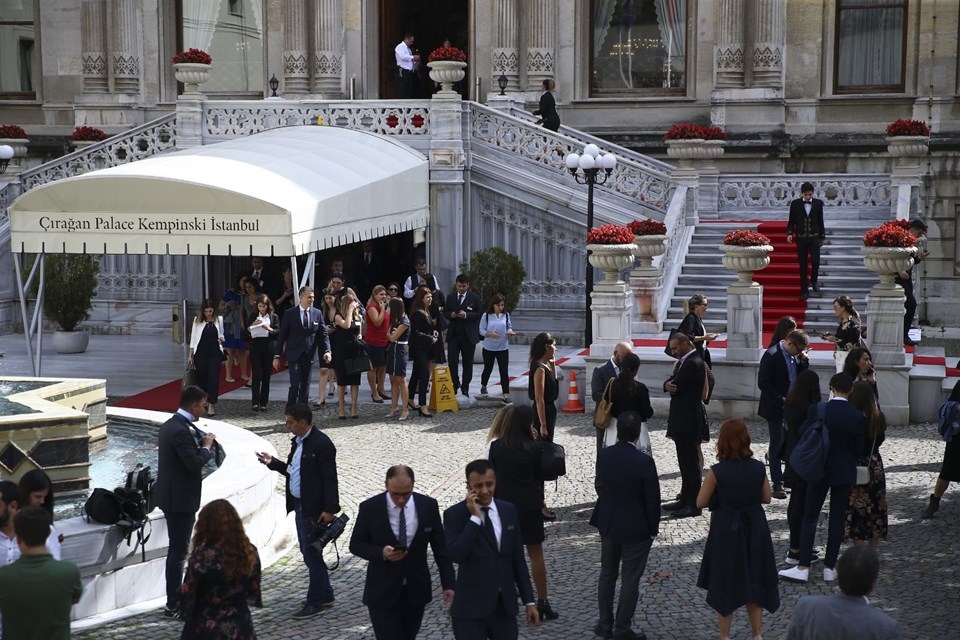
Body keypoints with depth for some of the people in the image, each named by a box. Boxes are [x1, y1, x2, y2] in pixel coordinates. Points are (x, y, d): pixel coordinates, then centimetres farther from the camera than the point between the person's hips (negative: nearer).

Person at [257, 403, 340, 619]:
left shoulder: (321, 444, -17)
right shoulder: (297, 441, 10)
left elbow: (329, 479, -18)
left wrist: (329, 509, -20)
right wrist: (273, 463, 7)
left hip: (313, 510, -9)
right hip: (299, 505, 9)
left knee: (311, 555, -1)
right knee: (310, 554, 17)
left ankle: (315, 603, 9)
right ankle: (325, 595, 31)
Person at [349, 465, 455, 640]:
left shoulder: (428, 506, -4)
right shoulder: (369, 508, -10)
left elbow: (440, 547, 3)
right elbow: (356, 545, -1)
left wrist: (448, 584, -1)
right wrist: (381, 553, -20)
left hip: (416, 591, 3)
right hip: (383, 593, -2)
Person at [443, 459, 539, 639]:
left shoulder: (509, 510, 6)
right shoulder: (455, 514, -7)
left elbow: (518, 559, 10)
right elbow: (455, 555, -22)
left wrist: (529, 600, 9)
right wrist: (474, 517, -21)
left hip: (505, 604, 4)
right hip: (471, 608, -4)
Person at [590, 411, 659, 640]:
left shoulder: (603, 456, -7)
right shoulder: (644, 462, -21)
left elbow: (600, 487, 5)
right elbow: (652, 498, -15)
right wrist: (652, 528, -2)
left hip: (608, 524, 5)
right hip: (636, 528, -5)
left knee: (607, 574, 18)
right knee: (630, 579, 6)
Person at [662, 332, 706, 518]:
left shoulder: (693, 364, -18)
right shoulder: (683, 362, 14)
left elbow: (678, 387, -21)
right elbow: (672, 383, 11)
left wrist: (670, 386, 1)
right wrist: (668, 385, -12)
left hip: (688, 420, -10)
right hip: (682, 420, 10)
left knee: (690, 462, -5)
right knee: (686, 462, 16)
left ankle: (693, 505, -1)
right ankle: (685, 500, 25)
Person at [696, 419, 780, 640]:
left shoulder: (717, 472, -19)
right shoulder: (758, 468, -10)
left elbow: (701, 503, -10)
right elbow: (766, 498, 2)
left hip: (726, 530, -3)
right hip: (754, 529, 3)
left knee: (725, 581, 13)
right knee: (754, 579, 19)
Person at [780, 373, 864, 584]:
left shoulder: (816, 411, -12)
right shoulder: (857, 416, -10)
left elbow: (803, 437, -3)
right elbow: (859, 447, -2)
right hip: (844, 473, 1)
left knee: (810, 517, 5)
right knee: (837, 519, 8)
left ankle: (803, 567, 1)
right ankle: (830, 567, 12)